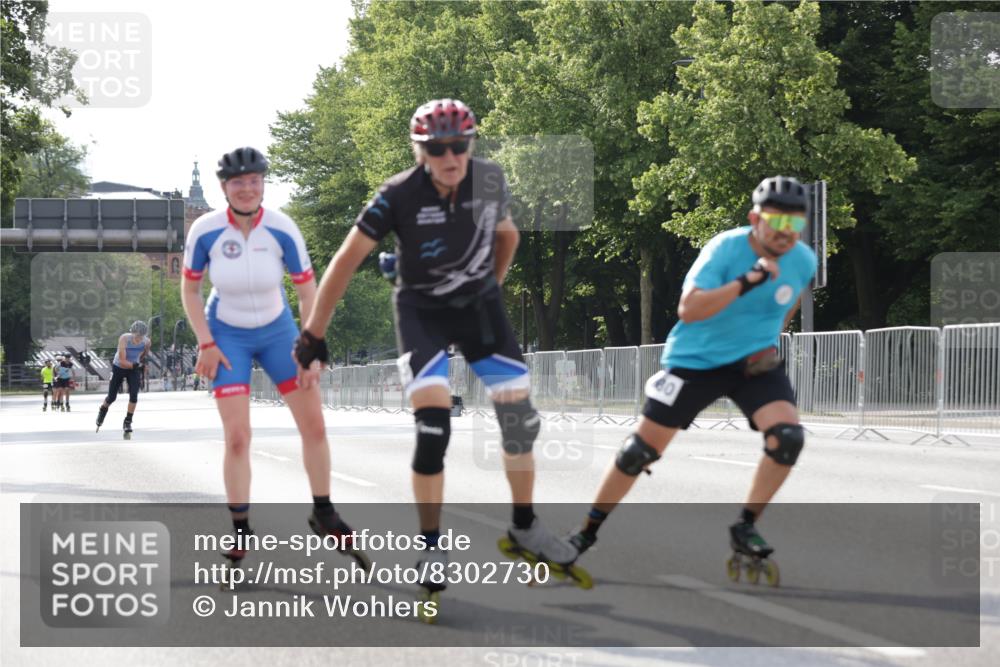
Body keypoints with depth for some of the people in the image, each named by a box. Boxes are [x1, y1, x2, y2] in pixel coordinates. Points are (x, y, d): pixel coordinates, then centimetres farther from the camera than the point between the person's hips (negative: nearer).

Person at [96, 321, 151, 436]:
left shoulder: (147, 342, -19)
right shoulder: (124, 338, -30)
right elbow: (122, 361, -31)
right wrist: (135, 365, -46)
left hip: (134, 370, 2)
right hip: (118, 367, -2)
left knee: (134, 395, -16)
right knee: (112, 397, 5)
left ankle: (128, 422, -1)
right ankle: (102, 411, 39)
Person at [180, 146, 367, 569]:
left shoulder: (282, 229, -18)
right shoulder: (205, 231, -18)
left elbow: (307, 290, -8)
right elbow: (189, 288, -4)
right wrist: (206, 343, -11)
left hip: (277, 331, 2)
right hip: (227, 335, -1)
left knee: (314, 425, -1)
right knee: (237, 436, -10)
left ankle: (323, 516, 19)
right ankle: (240, 531, 5)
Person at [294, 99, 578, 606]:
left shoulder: (490, 181, -13)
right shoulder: (400, 196, -24)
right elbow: (345, 262, -20)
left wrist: (491, 288, 13)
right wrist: (313, 338, -19)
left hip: (479, 306, 4)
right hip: (421, 311, -4)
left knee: (520, 416, 1)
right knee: (433, 427, -18)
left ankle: (525, 527, 21)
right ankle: (431, 546, -3)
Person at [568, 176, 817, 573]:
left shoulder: (803, 261, -8)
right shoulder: (726, 249, -22)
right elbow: (688, 310, -34)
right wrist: (747, 282, -41)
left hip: (755, 362, 3)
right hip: (696, 359, -3)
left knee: (788, 436, -21)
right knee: (644, 447, -1)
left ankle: (746, 528, -5)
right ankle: (588, 531, 15)